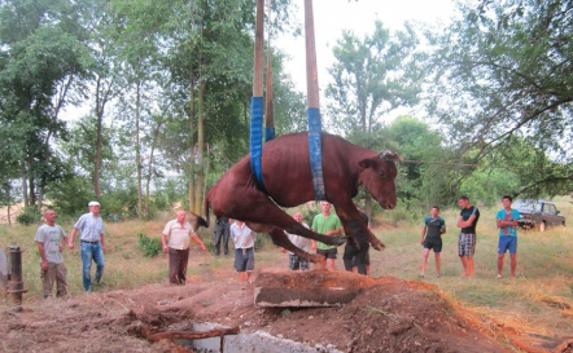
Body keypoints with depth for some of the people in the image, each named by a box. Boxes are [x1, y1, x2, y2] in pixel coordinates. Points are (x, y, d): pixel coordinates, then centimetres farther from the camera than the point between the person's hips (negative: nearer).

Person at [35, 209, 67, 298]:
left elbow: (65, 238, 26)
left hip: (59, 260, 6)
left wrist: (62, 245, 4)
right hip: (48, 261, -6)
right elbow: (40, 246, -11)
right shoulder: (42, 229, -9)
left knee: (62, 280, 11)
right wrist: (44, 261, -14)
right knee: (48, 283, 0)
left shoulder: (58, 228, 8)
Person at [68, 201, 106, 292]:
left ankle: (98, 280, 22)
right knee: (87, 267, -2)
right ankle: (88, 288, 10)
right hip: (85, 244, -5)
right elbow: (75, 229, -4)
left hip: (96, 245, 5)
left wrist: (103, 245, 17)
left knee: (101, 263, -6)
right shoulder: (85, 217, -5)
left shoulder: (100, 220, 11)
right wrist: (70, 242, -11)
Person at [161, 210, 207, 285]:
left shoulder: (188, 224, 14)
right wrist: (165, 245, -19)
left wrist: (201, 244, 19)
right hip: (174, 250, -4)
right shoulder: (171, 224, 0)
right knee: (174, 269, -7)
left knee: (183, 270, 8)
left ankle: (182, 283, 19)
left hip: (185, 250, 5)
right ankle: (173, 283, 1)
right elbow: (164, 235, -5)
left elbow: (194, 236, 21)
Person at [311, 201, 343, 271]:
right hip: (320, 246, 2)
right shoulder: (317, 217, 4)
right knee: (321, 267, 10)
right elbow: (314, 231, 7)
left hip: (331, 246, -2)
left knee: (331, 266, -7)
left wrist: (332, 232, -16)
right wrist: (313, 243, -4)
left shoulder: (335, 218, 0)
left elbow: (340, 231, 3)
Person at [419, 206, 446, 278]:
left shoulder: (441, 220, -4)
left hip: (437, 240, -1)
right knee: (425, 255, -11)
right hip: (428, 239, 1)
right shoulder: (427, 219, 2)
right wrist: (422, 238, 12)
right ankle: (422, 272, -11)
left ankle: (438, 272, 26)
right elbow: (424, 228, 14)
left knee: (437, 256, 9)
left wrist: (439, 232, -10)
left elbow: (444, 231, 6)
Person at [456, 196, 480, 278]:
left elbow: (468, 223, -15)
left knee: (469, 256, -9)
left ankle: (471, 274, -6)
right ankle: (465, 272, 19)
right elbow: (459, 224, 8)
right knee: (461, 255, 8)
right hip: (462, 234, 7)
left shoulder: (474, 210, -8)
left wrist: (462, 223, 2)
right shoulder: (463, 211, 15)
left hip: (470, 234, -7)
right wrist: (466, 223, -9)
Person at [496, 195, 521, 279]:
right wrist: (510, 222, -12)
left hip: (513, 237, 0)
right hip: (503, 236, 0)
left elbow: (515, 223, -9)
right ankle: (499, 273, 10)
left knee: (513, 256, 1)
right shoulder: (500, 212, 5)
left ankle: (512, 274, 10)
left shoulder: (516, 212, 4)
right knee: (500, 256, -1)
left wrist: (504, 222, -9)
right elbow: (499, 224, -6)